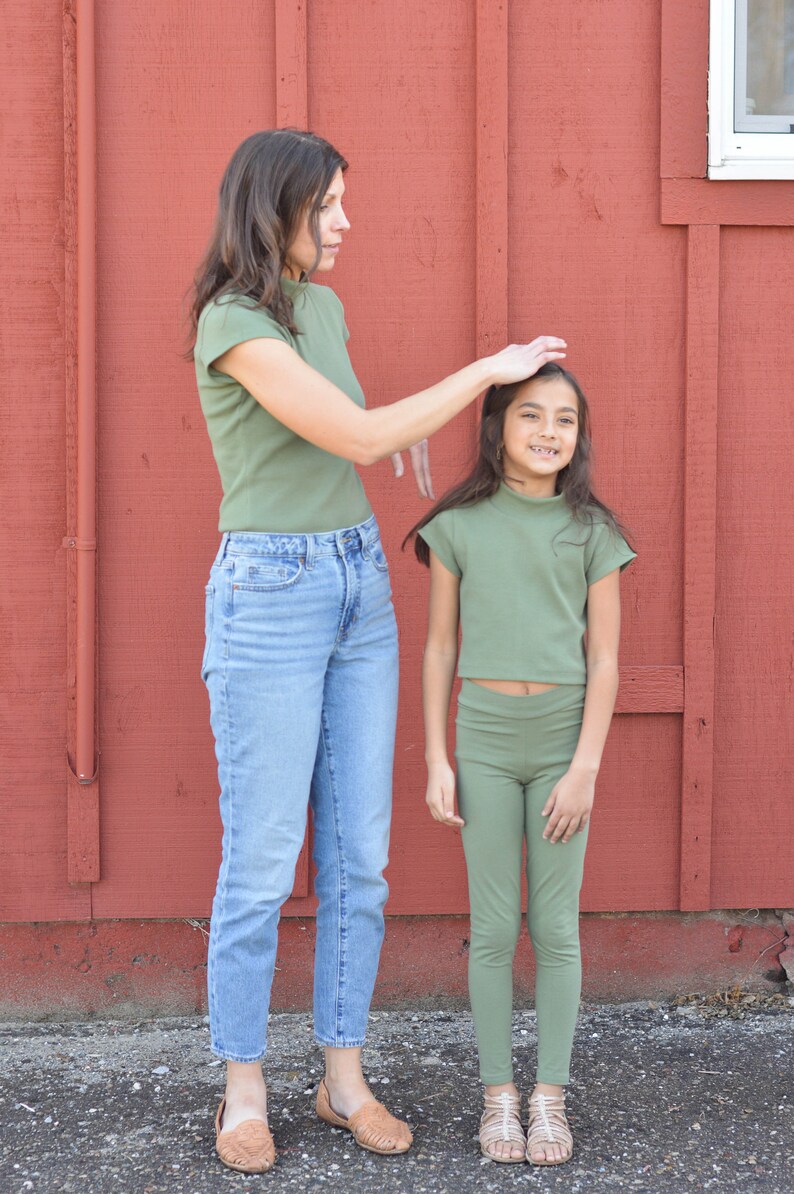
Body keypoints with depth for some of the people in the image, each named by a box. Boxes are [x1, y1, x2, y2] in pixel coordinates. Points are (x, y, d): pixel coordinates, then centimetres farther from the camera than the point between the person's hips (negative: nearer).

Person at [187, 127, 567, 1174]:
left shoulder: (321, 308, 11)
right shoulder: (231, 323, -17)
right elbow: (358, 439, -20)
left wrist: (406, 421, 19)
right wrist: (488, 369, -12)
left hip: (360, 588, 8)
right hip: (268, 598, -8)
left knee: (358, 855, 8)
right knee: (261, 864, -1)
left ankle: (345, 1079, 21)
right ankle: (244, 1093, 16)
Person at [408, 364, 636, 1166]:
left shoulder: (591, 530, -1)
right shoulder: (460, 526, 0)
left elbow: (604, 660, -2)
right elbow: (439, 648, 4)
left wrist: (585, 769, -9)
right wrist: (436, 761, -1)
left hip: (562, 737, 0)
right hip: (484, 738, 0)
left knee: (556, 927, 5)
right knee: (494, 926, 4)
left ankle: (550, 1098, 17)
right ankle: (499, 1095, 17)